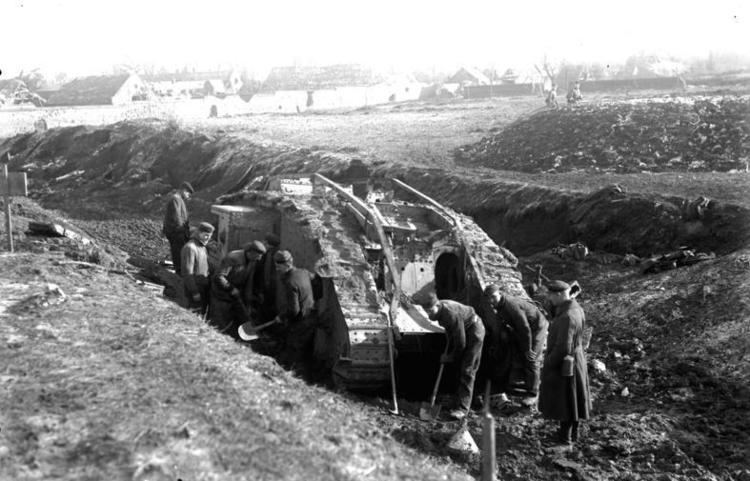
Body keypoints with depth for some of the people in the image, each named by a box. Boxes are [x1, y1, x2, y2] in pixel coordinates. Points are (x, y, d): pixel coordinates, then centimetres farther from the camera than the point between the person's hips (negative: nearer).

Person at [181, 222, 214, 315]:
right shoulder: (190, 248, -15)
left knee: (203, 314, 13)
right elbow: (187, 272, -18)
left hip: (204, 289, 9)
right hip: (195, 290, -9)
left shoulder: (202, 247, 15)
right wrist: (195, 292, -19)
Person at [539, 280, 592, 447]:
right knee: (572, 399, 21)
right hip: (576, 359, 9)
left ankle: (565, 437, 21)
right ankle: (573, 432, 35)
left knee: (563, 400, 7)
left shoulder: (567, 317, -30)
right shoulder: (576, 308, 0)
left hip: (563, 364, -9)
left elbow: (563, 347, -29)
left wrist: (548, 364, -16)